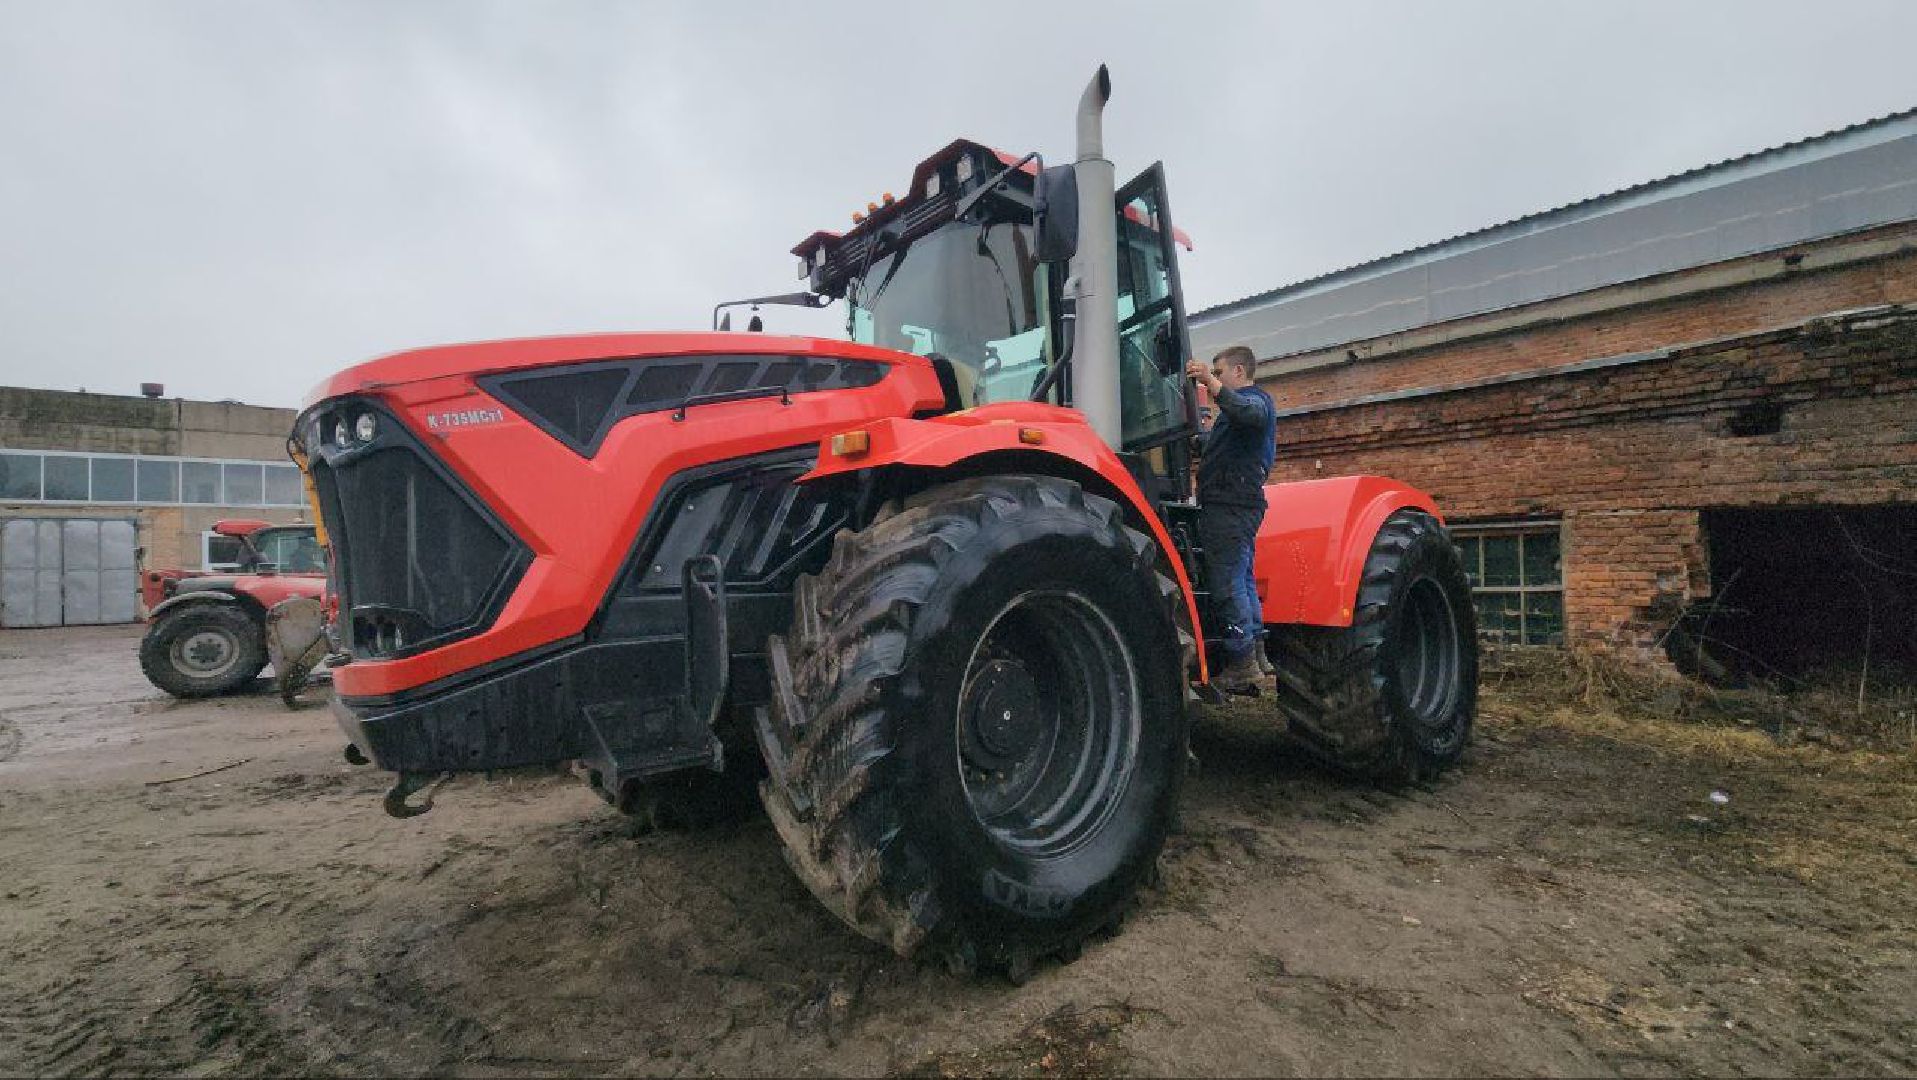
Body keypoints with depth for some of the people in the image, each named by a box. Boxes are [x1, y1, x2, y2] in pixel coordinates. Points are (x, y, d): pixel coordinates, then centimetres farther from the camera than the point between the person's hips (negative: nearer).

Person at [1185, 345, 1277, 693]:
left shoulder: (1257, 399, -4)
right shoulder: (1240, 404, 29)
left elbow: (1245, 412, -31)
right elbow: (1211, 448, 32)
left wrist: (1210, 381, -39)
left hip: (1230, 505, -11)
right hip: (1235, 506, 11)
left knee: (1227, 584, -12)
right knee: (1241, 581, 12)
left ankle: (1240, 663, -11)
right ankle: (1254, 656, 18)